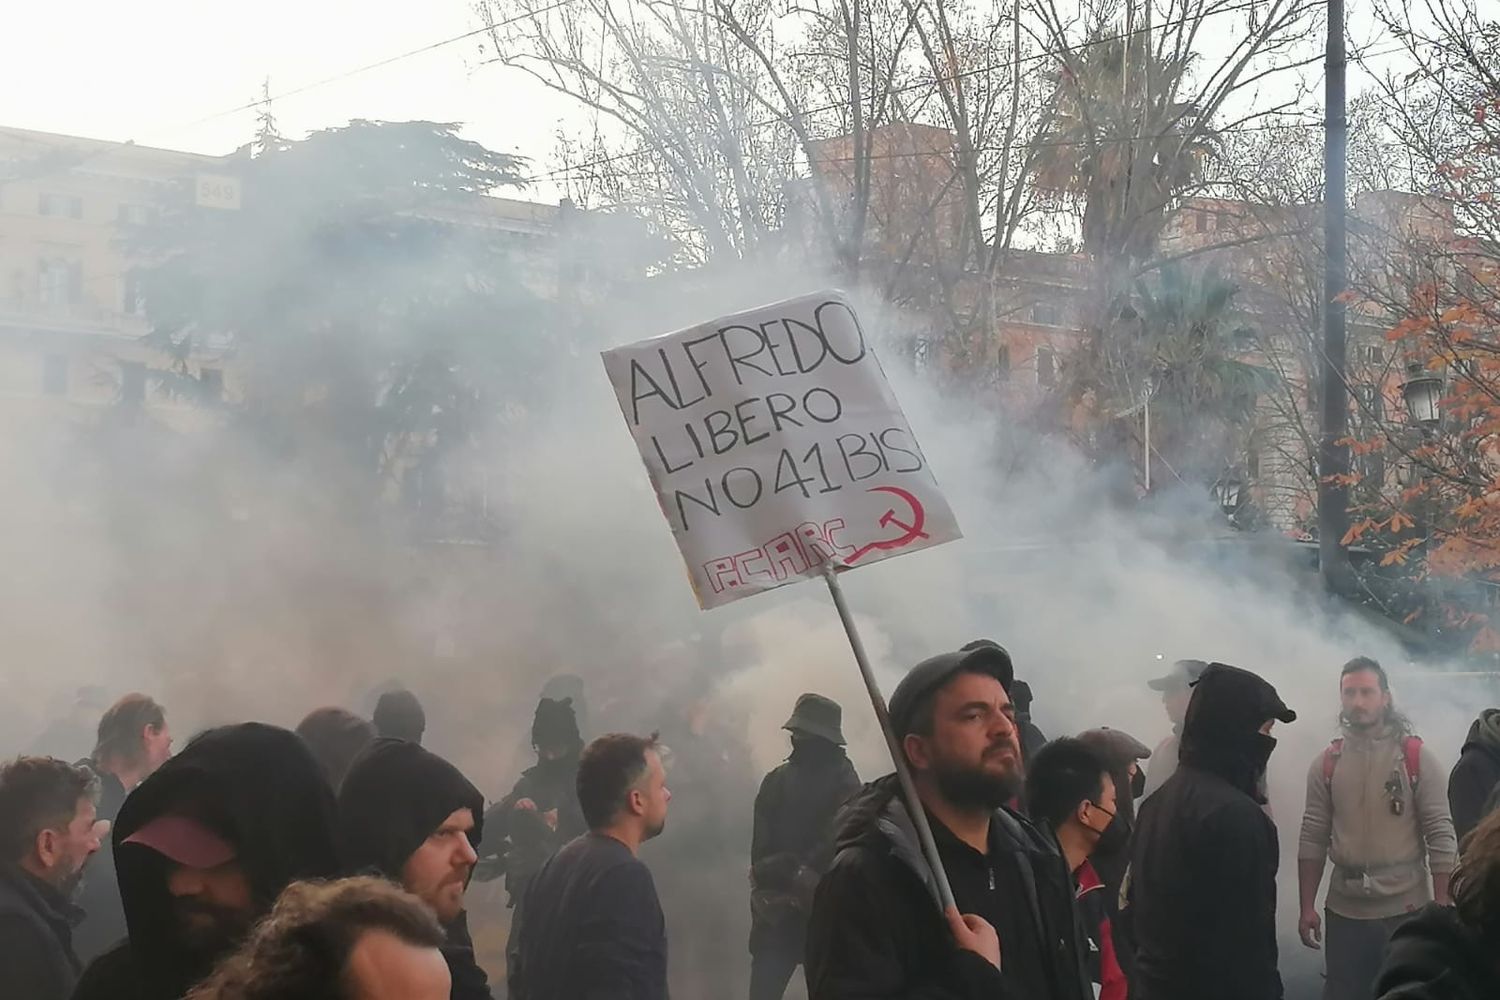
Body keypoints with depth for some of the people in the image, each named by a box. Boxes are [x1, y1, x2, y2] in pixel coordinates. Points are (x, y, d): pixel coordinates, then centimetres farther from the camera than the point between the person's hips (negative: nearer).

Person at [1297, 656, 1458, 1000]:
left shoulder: (1418, 758, -5)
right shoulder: (1325, 763, 4)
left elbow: (1441, 837, -6)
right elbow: (1313, 840, 5)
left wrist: (1442, 907, -10)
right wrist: (1307, 907, 1)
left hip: (1406, 911, -3)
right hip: (1344, 912, 3)